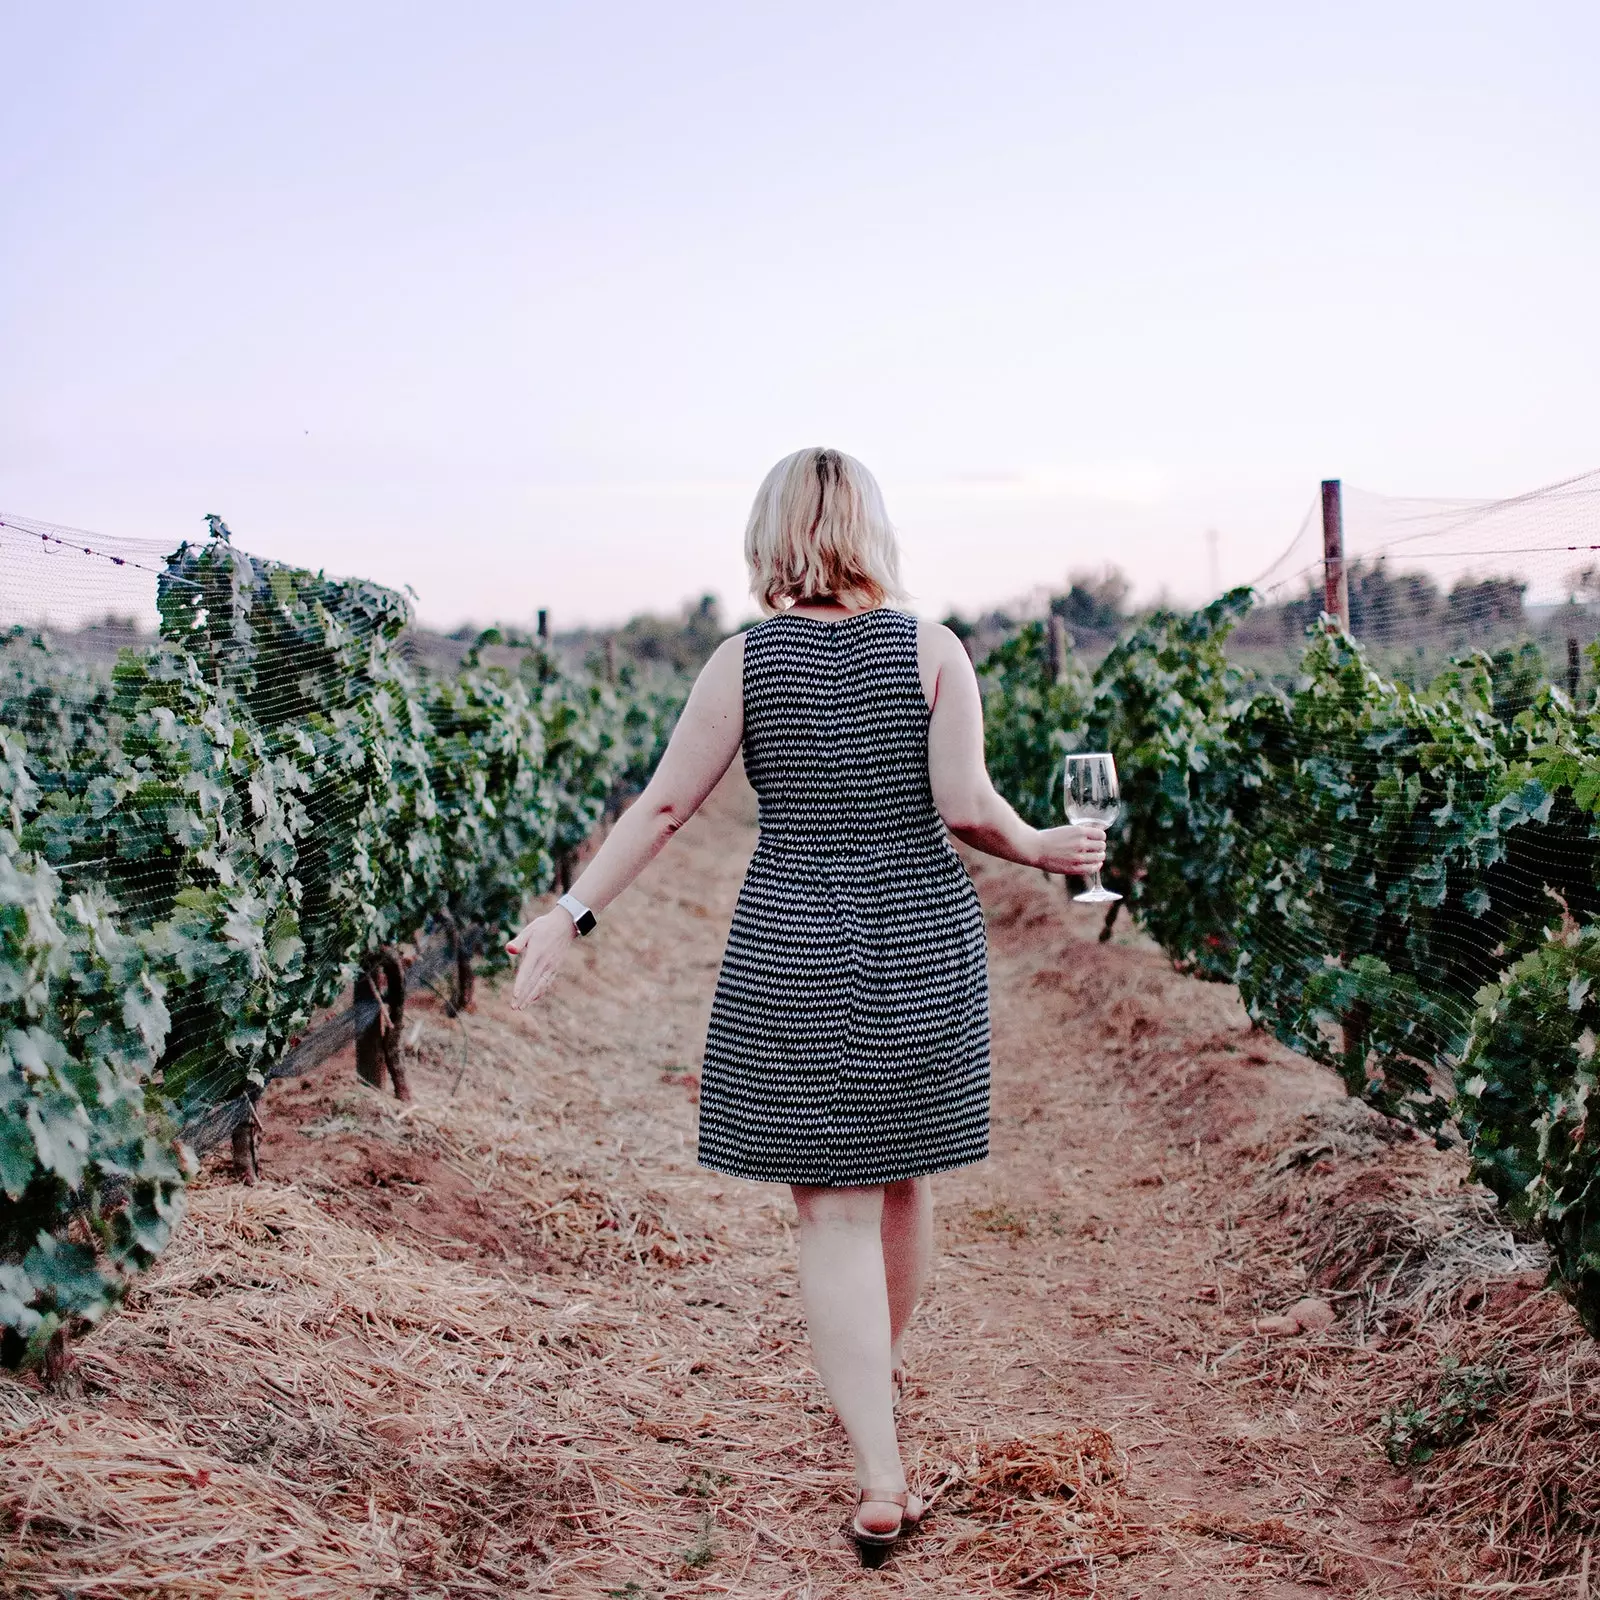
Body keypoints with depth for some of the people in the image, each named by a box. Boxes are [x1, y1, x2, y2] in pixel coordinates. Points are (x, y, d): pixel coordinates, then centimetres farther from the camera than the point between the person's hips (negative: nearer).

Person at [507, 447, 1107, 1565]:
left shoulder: (745, 661, -4)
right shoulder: (932, 651, -3)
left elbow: (663, 807, -4)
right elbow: (966, 807, -10)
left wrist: (574, 913, 4)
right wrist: (1043, 850, 9)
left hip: (793, 949, -2)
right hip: (924, 939, 2)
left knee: (833, 1208, 3)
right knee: (902, 1178, 21)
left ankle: (883, 1481, 1)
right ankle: (882, 1369, 45)